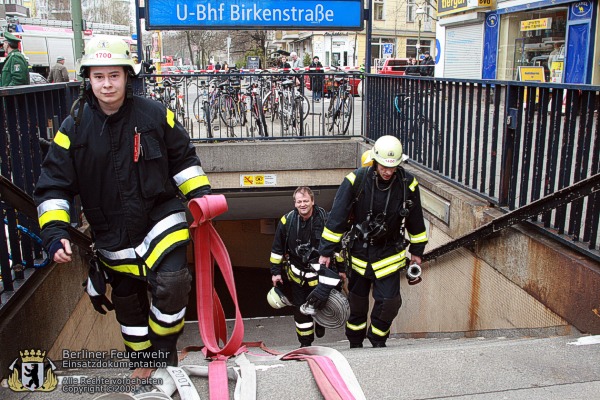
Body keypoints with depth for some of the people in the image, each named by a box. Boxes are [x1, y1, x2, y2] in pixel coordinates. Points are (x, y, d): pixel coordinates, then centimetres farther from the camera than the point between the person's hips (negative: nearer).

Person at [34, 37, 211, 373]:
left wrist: (200, 193, -4)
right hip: (112, 235, 2)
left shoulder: (155, 114, -8)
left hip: (160, 217, -2)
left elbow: (184, 158, 5)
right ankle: (142, 359, 43)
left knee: (171, 285, -21)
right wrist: (55, 231, -15)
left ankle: (163, 352, 9)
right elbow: (53, 185, -4)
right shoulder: (75, 127, -6)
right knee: (128, 302, 17)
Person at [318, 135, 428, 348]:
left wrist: (417, 251, 11)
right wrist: (326, 251, -11)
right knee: (357, 300, 12)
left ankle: (377, 339, 20)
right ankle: (355, 343, 33)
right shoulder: (356, 180, -18)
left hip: (390, 253, 1)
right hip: (360, 252, 0)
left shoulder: (407, 183, -11)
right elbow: (337, 217, -12)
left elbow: (416, 220, 4)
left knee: (389, 301, -6)